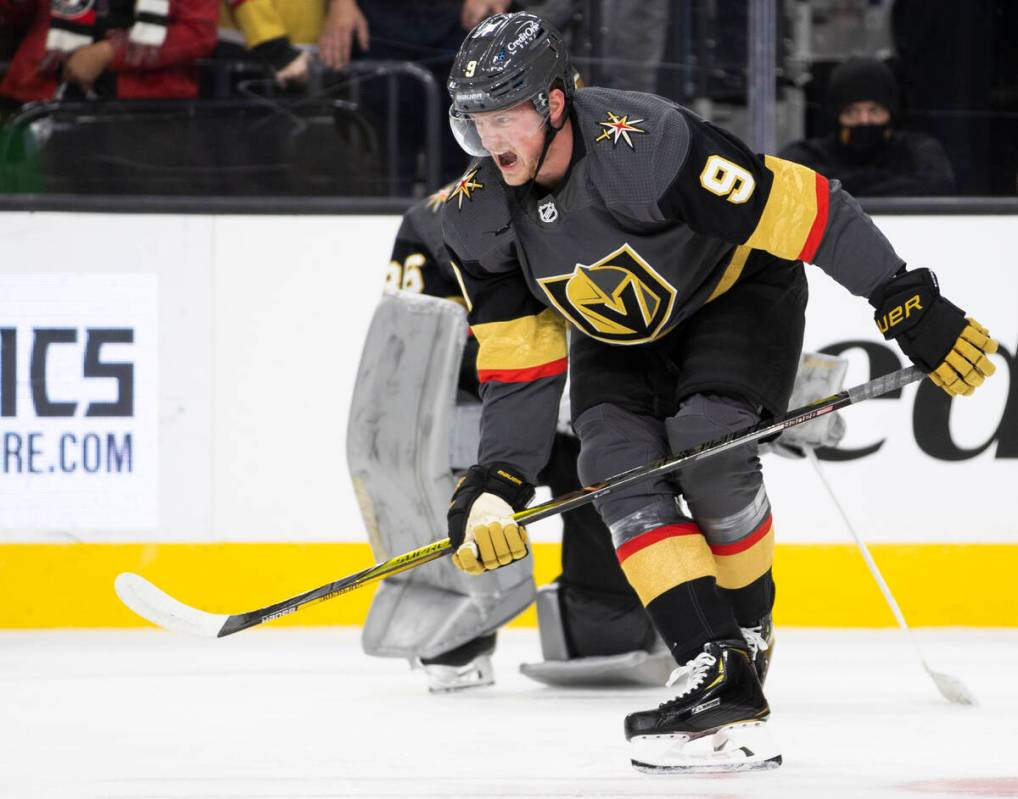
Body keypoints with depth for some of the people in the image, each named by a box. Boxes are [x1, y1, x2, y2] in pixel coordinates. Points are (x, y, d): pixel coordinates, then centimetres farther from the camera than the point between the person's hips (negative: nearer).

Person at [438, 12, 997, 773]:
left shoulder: (643, 144, -37)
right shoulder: (478, 217, -18)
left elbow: (804, 208, -33)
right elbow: (518, 365, -10)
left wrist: (910, 305, -31)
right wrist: (496, 482, -22)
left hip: (738, 289, -5)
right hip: (621, 330, 5)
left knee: (706, 441, -27)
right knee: (615, 461, -18)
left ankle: (746, 626, -4)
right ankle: (716, 675, -23)